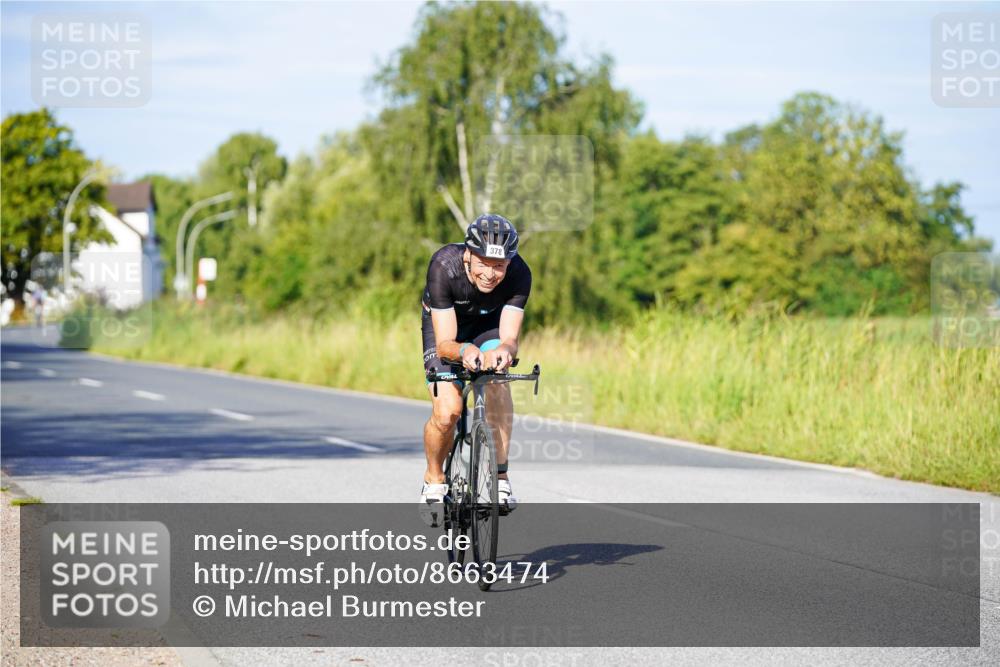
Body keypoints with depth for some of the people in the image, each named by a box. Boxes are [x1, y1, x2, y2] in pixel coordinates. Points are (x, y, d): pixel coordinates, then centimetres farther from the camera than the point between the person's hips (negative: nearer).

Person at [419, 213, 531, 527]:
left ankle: (499, 475, -23)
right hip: (444, 323, -1)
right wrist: (464, 351, -59)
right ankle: (434, 480, 9)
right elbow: (444, 343, -36)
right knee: (447, 412, -19)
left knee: (497, 380, -31)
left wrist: (504, 350, -58)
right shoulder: (444, 266, -37)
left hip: (489, 323, 1)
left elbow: (510, 338, -34)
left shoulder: (519, 274, -32)